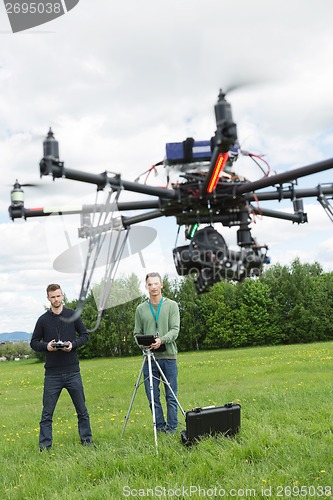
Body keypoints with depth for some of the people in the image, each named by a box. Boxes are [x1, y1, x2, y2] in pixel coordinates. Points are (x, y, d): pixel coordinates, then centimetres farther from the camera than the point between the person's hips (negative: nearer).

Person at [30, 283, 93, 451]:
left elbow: (85, 334, 9)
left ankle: (87, 440, 22)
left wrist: (73, 344, -10)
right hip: (52, 373, 0)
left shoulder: (73, 315, 3)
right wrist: (46, 346, -14)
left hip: (73, 371, 0)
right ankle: (44, 447, 10)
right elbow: (34, 343, 7)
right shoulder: (43, 319, 2)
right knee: (47, 413, 2)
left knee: (82, 410, 9)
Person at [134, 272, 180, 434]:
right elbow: (137, 334, 9)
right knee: (153, 396, 5)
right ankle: (160, 427, 17)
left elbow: (175, 330, -5)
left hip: (168, 356, -1)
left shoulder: (172, 305, 3)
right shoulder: (140, 309, 9)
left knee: (171, 396, 3)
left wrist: (162, 340, -23)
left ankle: (172, 428, 13)